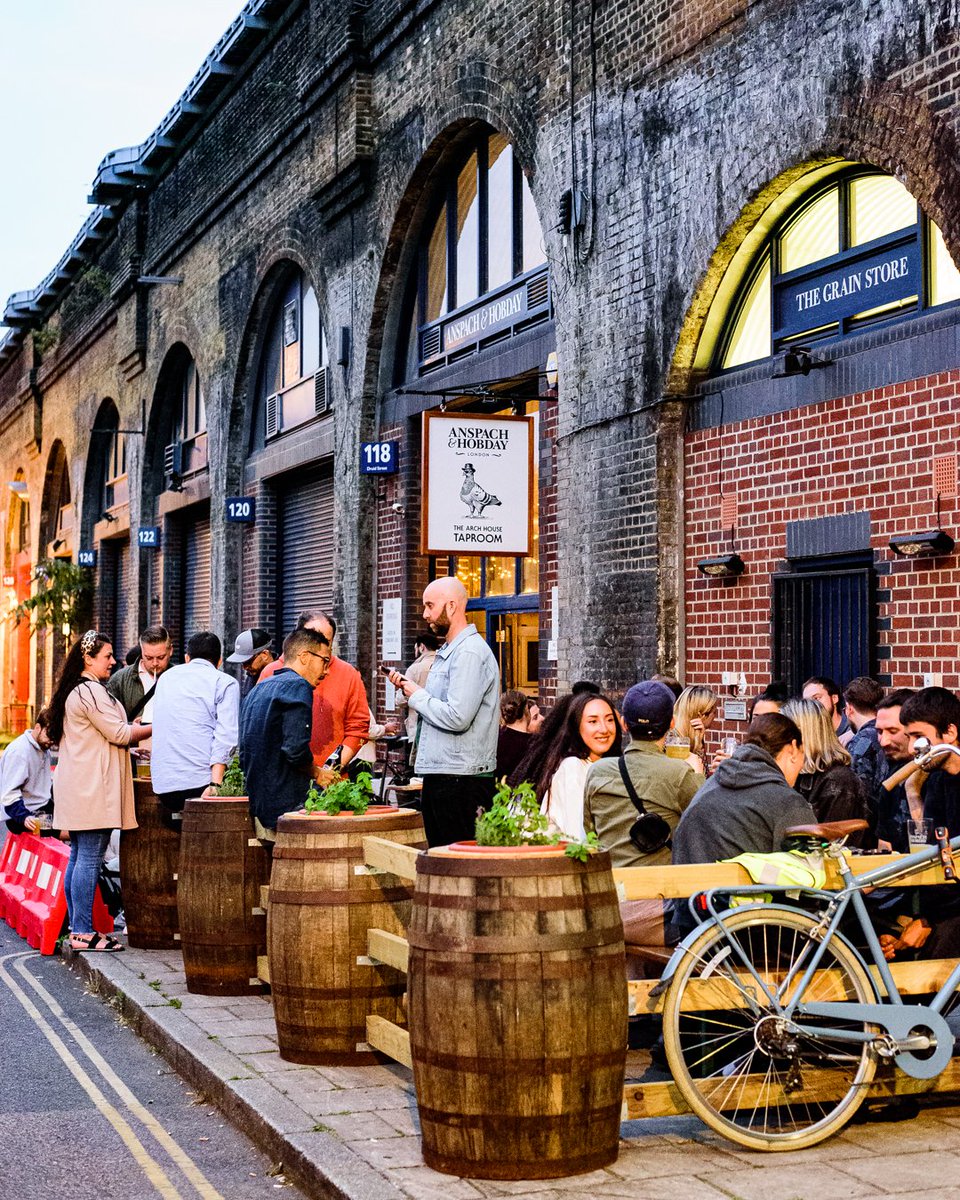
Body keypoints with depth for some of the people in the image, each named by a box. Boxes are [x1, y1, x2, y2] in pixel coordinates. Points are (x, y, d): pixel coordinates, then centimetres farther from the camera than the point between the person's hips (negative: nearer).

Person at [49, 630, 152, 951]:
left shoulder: (72, 691, 19)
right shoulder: (90, 691, -14)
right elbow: (119, 734, -15)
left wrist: (134, 735, 19)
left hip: (78, 787, 11)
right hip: (93, 788, -11)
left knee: (78, 857, 10)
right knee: (89, 858, -9)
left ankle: (77, 930, 14)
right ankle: (83, 933, -8)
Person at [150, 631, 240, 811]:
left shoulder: (166, 677, 21)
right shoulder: (225, 683, 4)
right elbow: (226, 735, -10)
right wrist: (215, 784, -17)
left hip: (161, 784, 5)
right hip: (198, 781, -5)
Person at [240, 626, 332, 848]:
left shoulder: (258, 690, 18)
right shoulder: (297, 686, -10)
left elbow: (244, 754, 20)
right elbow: (296, 749, -21)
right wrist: (317, 773, -4)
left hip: (258, 811, 9)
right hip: (286, 809, -9)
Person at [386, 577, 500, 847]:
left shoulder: (470, 653, -15)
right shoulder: (447, 652, 18)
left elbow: (457, 718, -24)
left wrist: (418, 695, -10)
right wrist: (410, 690, 8)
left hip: (461, 781, -10)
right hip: (438, 776, 10)